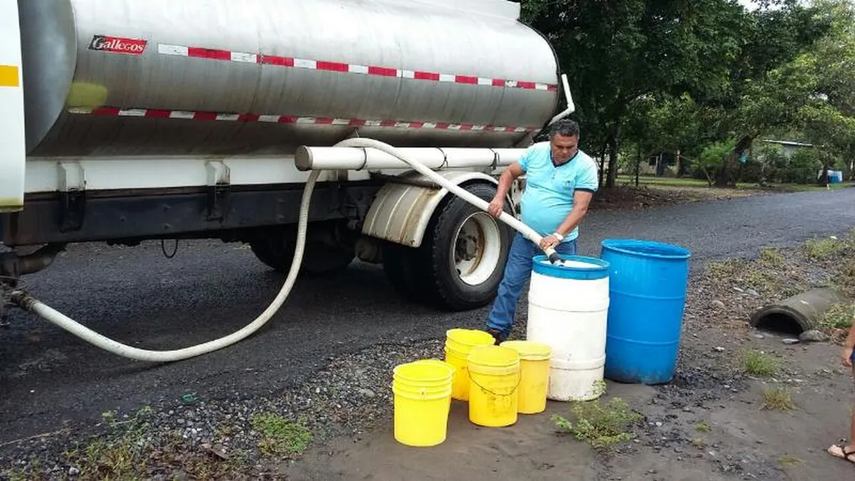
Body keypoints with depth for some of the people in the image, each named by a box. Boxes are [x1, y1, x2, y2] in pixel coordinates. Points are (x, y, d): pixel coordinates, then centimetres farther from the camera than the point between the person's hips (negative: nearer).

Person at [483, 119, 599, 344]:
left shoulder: (585, 166, -13)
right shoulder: (536, 151, -1)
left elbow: (580, 207, -20)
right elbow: (510, 173, 11)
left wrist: (557, 236, -31)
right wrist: (499, 198, -6)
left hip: (560, 244, -3)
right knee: (510, 284, 6)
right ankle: (497, 330, 17)